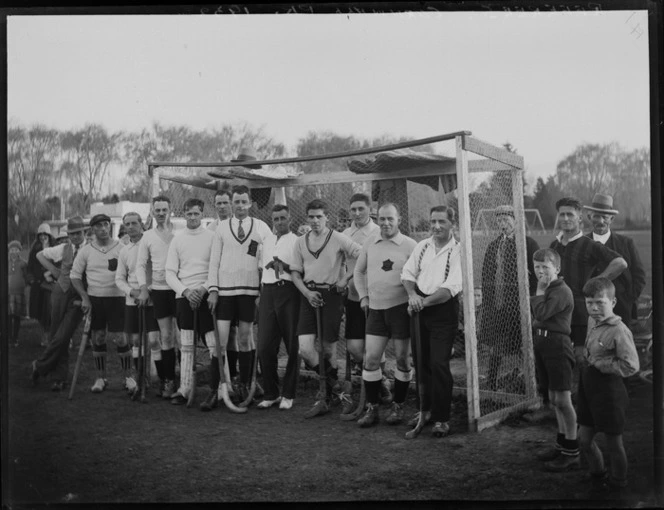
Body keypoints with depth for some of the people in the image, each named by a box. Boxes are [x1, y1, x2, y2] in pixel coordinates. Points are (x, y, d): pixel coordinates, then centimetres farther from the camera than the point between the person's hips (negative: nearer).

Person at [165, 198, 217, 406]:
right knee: (186, 346, 6)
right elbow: (170, 273, 7)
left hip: (206, 295, -3)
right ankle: (185, 389, 11)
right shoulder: (177, 240, 10)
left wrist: (203, 289, -13)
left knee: (215, 344, -8)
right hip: (184, 296, 3)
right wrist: (185, 291, -8)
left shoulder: (212, 237, 2)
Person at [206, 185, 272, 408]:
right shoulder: (222, 227, 4)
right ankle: (214, 390, 1)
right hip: (225, 290, 0)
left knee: (245, 338, 8)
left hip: (250, 290, 0)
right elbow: (214, 261, 4)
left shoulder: (261, 227, 2)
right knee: (220, 339, -3)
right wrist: (212, 289, -3)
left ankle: (245, 385, 22)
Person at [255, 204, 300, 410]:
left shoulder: (296, 242, 1)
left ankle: (288, 394, 12)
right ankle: (270, 393, 13)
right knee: (265, 346, 1)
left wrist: (284, 266, -20)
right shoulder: (266, 241, 19)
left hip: (288, 292, -5)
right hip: (268, 292, 5)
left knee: (292, 346, 1)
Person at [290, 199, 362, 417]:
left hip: (331, 294, -4)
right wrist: (307, 293, -4)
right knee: (305, 349, -7)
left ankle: (328, 395, 21)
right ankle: (333, 389, 15)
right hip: (309, 295, 4)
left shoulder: (338, 239, -2)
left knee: (327, 349, 2)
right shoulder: (300, 242, 11)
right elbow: (295, 273, 12)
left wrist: (346, 278, -10)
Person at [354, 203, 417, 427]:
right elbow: (359, 271, 20)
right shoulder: (370, 245, 7)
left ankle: (398, 406, 21)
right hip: (376, 308, 3)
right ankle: (372, 408, 11)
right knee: (371, 358, 0)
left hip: (401, 307, -3)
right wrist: (364, 296, 11)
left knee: (402, 359, 6)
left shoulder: (410, 245, -6)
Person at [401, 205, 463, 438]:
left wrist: (425, 302, -21)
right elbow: (407, 273, 7)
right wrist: (412, 294, -12)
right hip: (420, 306, 5)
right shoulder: (422, 246, 9)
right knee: (421, 361, 11)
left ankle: (442, 418, 5)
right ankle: (426, 409, 28)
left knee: (439, 364, -7)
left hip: (443, 310, -5)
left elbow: (451, 287, -16)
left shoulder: (457, 251, -8)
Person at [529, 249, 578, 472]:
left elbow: (541, 313, -21)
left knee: (563, 399, -5)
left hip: (557, 344, -9)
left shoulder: (562, 291, -14)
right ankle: (562, 443, 28)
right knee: (553, 399, 16)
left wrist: (539, 292, -12)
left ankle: (572, 453, 2)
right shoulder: (546, 289, 14)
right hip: (542, 342, 9)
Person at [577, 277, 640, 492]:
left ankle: (617, 483, 31)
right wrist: (586, 362, 5)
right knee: (584, 439, 15)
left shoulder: (619, 331, -22)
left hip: (609, 392, -8)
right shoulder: (592, 321, 3)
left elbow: (631, 366, -25)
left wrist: (599, 363, -20)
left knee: (613, 442, 10)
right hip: (588, 391, 8)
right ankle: (598, 475, 38)